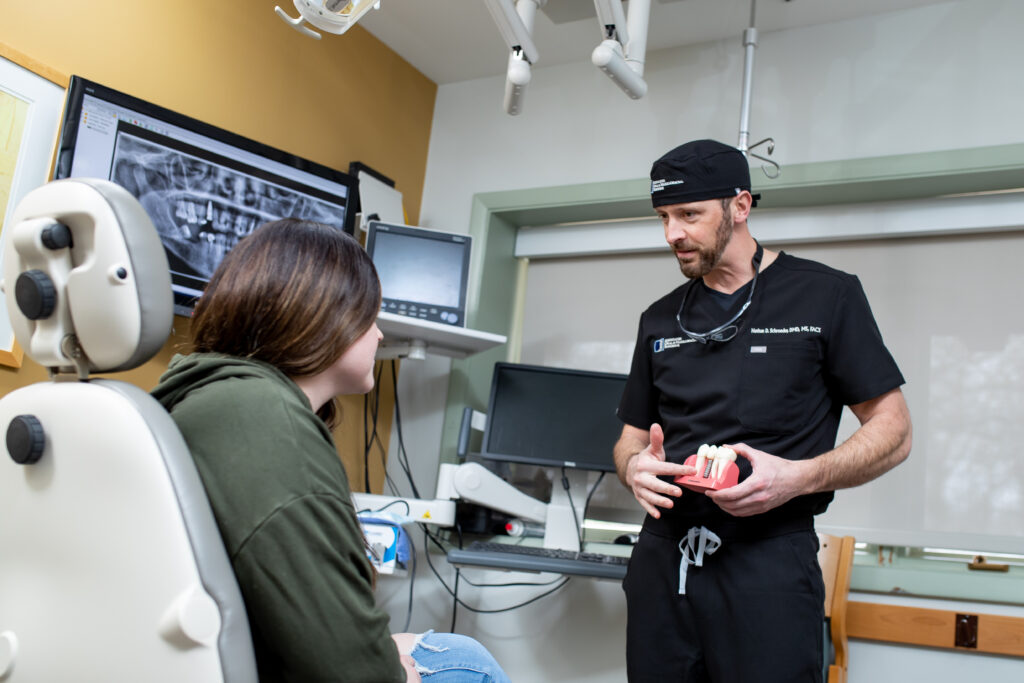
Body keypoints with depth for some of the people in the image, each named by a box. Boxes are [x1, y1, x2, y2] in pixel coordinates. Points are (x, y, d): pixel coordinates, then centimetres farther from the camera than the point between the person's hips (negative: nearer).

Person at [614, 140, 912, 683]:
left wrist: (799, 477, -18)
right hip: (663, 555, 5)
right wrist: (635, 467, -4)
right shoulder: (660, 319, 14)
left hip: (769, 559, -4)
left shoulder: (826, 296, 0)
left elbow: (893, 432, -1)